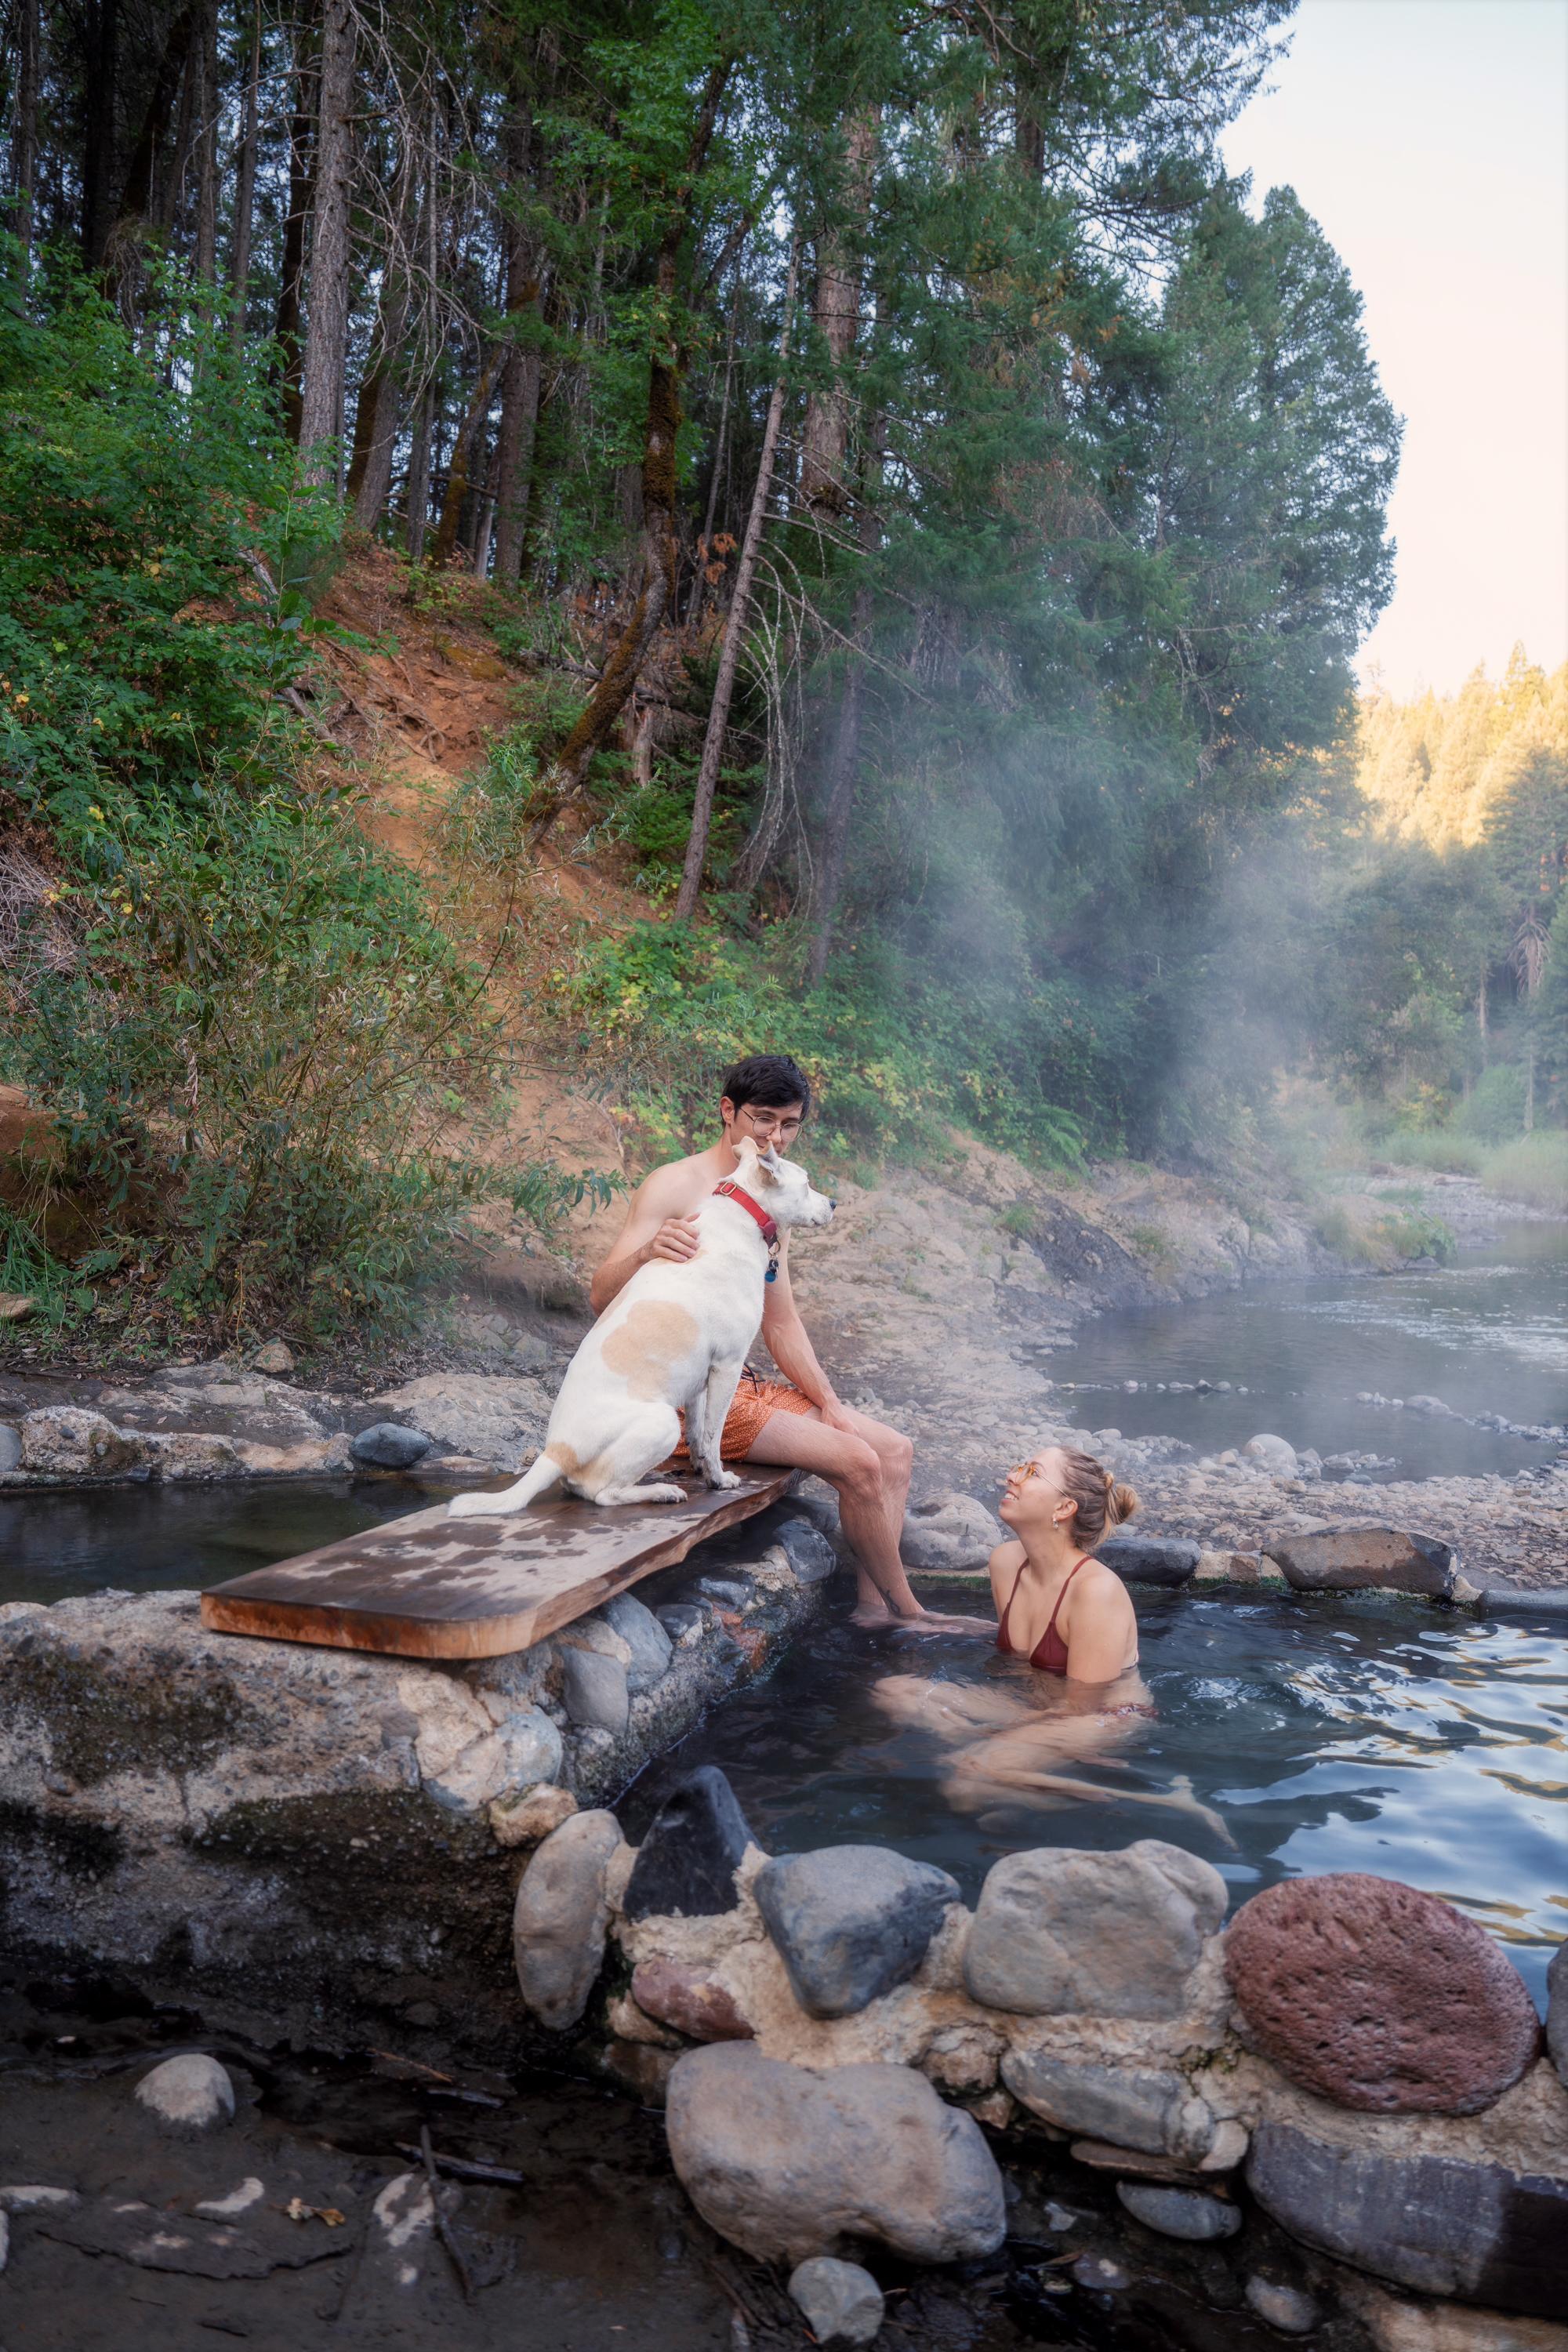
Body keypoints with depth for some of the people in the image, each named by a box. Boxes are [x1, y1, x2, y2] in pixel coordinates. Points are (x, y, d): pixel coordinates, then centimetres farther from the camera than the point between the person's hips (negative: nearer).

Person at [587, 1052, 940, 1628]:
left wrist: (829, 1402, 8)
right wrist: (645, 1251, -37)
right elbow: (600, 1297, -17)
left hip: (744, 1385, 9)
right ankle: (906, 1611, 1)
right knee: (858, 1462, -16)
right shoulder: (675, 1186, -11)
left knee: (894, 1450, 2)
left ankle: (873, 1604, 1)